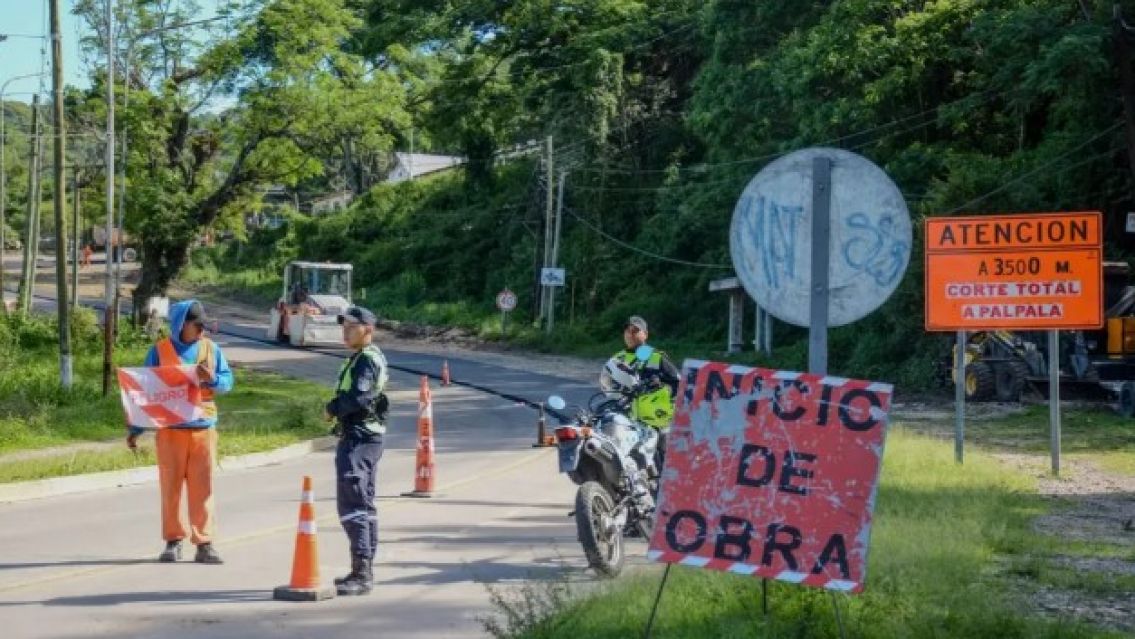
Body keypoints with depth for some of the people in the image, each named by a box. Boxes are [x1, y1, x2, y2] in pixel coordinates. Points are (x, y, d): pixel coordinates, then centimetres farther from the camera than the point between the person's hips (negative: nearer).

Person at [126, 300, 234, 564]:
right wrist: (135, 429, 2)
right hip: (169, 430, -1)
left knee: (203, 488, 0)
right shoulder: (160, 350, 0)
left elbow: (228, 381, 6)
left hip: (203, 428, 1)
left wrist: (212, 379, -17)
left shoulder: (211, 349, 7)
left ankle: (204, 543, 5)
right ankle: (173, 541, 13)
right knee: (170, 486, 4)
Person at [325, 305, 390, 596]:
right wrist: (337, 410, 3)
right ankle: (364, 570, 25)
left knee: (353, 504, -15)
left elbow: (358, 397, -25)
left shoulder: (368, 359, -14)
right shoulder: (360, 357, 19)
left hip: (359, 438, -11)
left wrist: (333, 408, -9)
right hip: (362, 437, 11)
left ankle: (361, 574, -18)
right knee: (363, 504, 16)